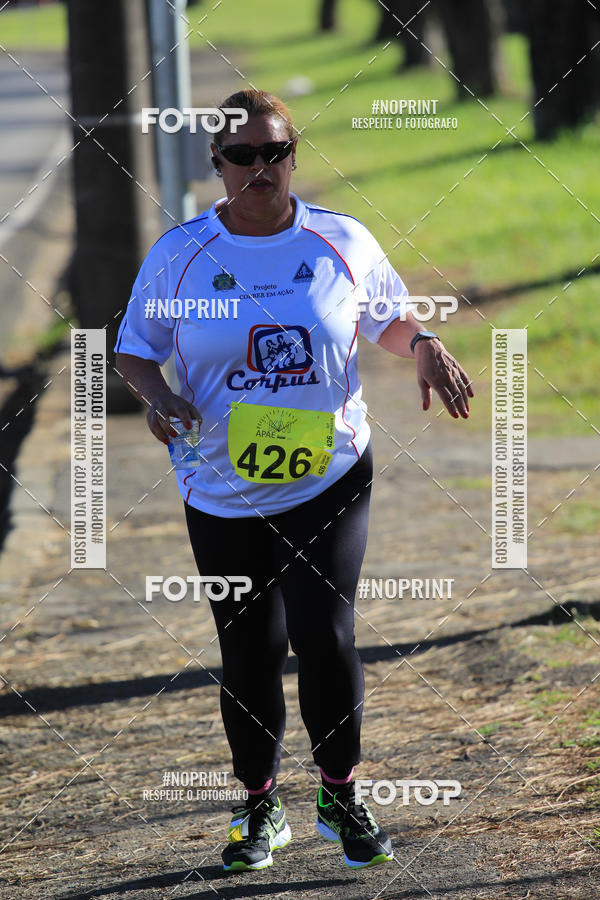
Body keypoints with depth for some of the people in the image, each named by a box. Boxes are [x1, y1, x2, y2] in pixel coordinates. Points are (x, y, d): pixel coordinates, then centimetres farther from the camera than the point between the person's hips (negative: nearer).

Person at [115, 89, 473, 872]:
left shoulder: (342, 243, -1)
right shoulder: (179, 255, -2)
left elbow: (390, 318, 13)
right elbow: (135, 347, 6)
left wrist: (425, 344, -8)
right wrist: (156, 394, -15)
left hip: (329, 478, -1)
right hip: (223, 492, 1)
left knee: (324, 631, -13)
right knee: (249, 654, 7)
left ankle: (341, 796, 8)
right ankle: (260, 810, 26)